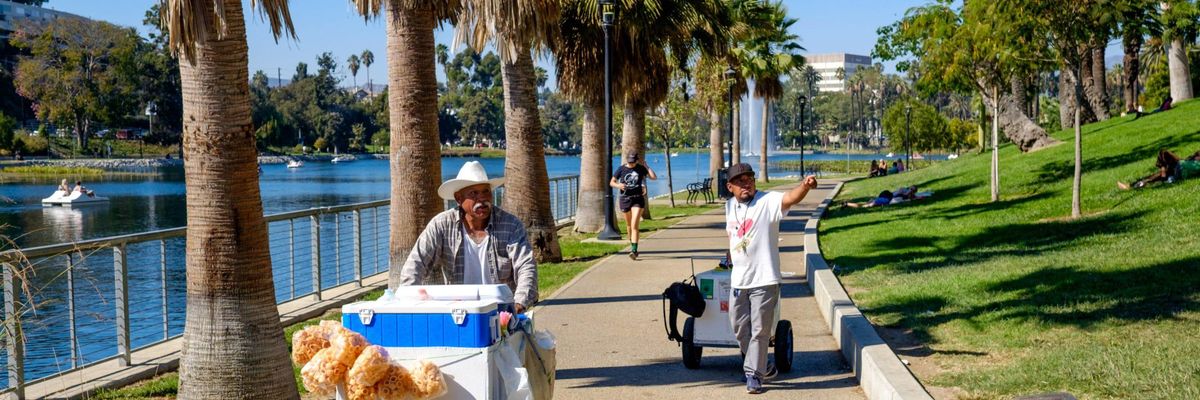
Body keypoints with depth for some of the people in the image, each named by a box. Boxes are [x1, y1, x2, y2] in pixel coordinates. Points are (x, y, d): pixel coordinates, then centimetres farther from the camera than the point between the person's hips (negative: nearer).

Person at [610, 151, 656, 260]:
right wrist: (618, 185, -16)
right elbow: (611, 182, 5)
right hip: (625, 199, 2)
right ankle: (631, 244, 40)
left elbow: (654, 177, -5)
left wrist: (646, 166, -6)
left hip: (638, 199, -2)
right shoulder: (621, 169, 1)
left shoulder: (641, 169, 1)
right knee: (629, 225, 17)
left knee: (634, 226, -14)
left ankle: (634, 250, -17)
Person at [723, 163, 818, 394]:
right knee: (740, 328, 15)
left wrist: (805, 186, -53)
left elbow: (790, 198, -34)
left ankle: (753, 374, 15)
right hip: (738, 279, 6)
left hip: (764, 280, -6)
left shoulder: (768, 202, -13)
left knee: (759, 330, 2)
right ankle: (762, 366, 34)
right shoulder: (730, 205, 6)